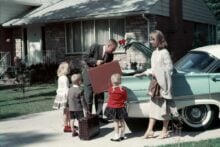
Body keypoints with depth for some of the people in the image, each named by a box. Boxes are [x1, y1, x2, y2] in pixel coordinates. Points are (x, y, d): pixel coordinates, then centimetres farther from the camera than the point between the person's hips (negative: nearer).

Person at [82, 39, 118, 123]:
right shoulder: (95, 47, -18)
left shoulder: (110, 55, -5)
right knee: (88, 96, -2)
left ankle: (99, 116, 15)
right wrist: (95, 62, -28)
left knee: (100, 96, 5)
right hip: (89, 73, -5)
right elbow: (85, 57, -18)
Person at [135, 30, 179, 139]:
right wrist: (142, 74, 15)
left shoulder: (164, 52, -12)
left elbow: (169, 67, -14)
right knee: (153, 106, 8)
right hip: (155, 83, 8)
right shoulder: (154, 53, 12)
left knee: (164, 107, 2)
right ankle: (149, 131, 12)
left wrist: (158, 73, -19)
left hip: (163, 83, -8)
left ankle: (165, 131, 12)